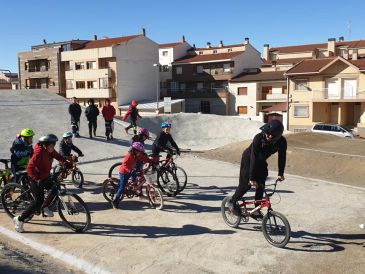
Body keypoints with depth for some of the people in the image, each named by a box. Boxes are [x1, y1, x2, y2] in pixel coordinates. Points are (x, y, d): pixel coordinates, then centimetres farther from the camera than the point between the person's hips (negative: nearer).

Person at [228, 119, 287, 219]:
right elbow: (254, 158, -36)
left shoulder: (282, 142, -23)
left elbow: (282, 157, -11)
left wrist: (280, 174, -15)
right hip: (248, 159, -4)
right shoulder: (259, 138, -36)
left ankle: (256, 210, 9)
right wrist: (252, 178, -36)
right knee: (246, 184, -8)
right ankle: (232, 202, 12)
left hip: (261, 161, 5)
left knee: (261, 186, -2)